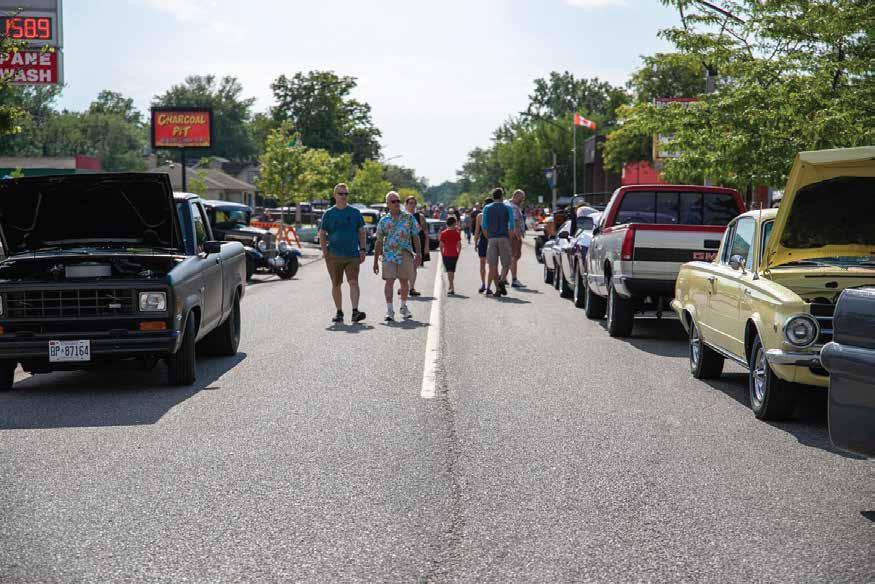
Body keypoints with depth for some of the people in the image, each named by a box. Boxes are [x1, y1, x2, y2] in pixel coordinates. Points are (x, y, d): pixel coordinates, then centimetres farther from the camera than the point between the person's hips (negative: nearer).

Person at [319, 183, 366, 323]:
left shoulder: (355, 212, 8)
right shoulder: (328, 214, 5)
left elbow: (361, 232, 12)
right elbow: (322, 234, 8)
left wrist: (362, 250, 3)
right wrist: (324, 251, -4)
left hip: (353, 255, 0)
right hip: (334, 255, 0)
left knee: (353, 282, -13)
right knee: (336, 284, 6)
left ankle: (355, 311, -19)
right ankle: (339, 312, 16)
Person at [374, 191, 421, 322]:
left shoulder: (409, 218, 5)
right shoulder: (383, 221, 7)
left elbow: (415, 237, 6)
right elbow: (379, 242, 10)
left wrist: (418, 254, -1)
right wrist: (375, 261, 8)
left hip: (405, 254, 0)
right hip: (388, 255, 0)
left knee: (404, 281, 8)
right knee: (389, 281, -8)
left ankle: (404, 307, 26)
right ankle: (389, 310, -7)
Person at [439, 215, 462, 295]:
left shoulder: (443, 233, -5)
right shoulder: (457, 233, -4)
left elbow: (441, 245, -3)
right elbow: (459, 245, -4)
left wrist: (442, 255, 6)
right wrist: (458, 253, 8)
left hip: (446, 255, -1)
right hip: (454, 255, 1)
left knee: (449, 271, -2)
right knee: (452, 271, 15)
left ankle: (452, 288, -14)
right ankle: (451, 287, 23)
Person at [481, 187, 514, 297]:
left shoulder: (487, 208, 7)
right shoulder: (507, 208, 3)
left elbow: (484, 226, 3)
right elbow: (511, 226, -2)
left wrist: (488, 237, 12)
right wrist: (509, 237, 9)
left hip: (492, 238, 1)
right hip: (504, 238, -1)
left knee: (493, 265, 4)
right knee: (506, 263, 4)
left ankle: (498, 288, 0)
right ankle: (502, 280, -22)